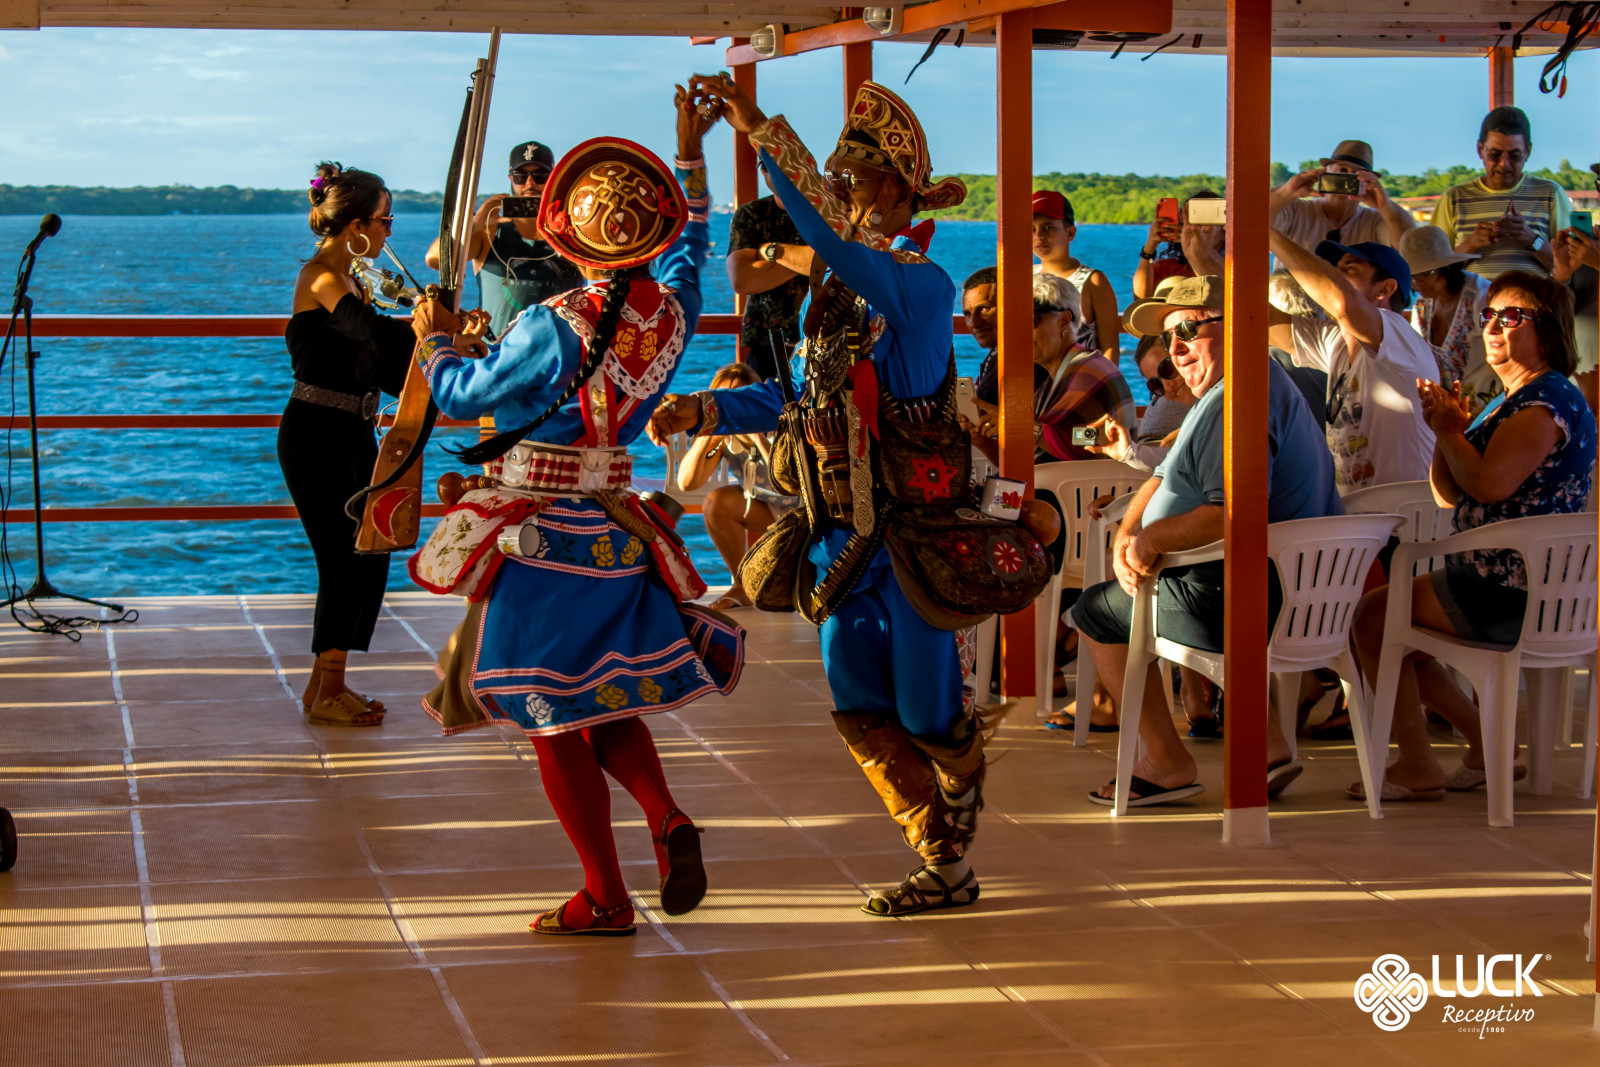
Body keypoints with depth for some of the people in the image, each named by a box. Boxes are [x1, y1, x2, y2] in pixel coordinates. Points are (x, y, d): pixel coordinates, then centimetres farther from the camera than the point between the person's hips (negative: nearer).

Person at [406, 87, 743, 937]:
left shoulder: (554, 328, -21)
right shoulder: (670, 308, -3)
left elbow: (465, 395, -8)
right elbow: (691, 237, 19)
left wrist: (432, 340, 12)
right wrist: (690, 151, 31)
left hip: (538, 534, -6)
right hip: (613, 528, 7)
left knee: (551, 719, 2)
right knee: (602, 697, 21)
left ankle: (604, 899, 5)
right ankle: (667, 821, -1)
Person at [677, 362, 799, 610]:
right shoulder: (724, 433, -14)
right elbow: (686, 482, -21)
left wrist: (757, 435, -44)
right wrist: (708, 434, -31)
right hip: (769, 510, 5)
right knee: (716, 503, -20)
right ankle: (741, 586, -4)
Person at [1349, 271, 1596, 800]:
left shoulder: (1549, 400, -15)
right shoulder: (1508, 402, 18)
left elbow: (1491, 483, -28)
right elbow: (1449, 495, 17)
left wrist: (1449, 429, -12)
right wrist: (1447, 431, 1)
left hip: (1514, 593, -11)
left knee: (1373, 616, -8)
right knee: (1397, 632, 22)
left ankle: (1418, 767, -3)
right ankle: (1487, 746, 20)